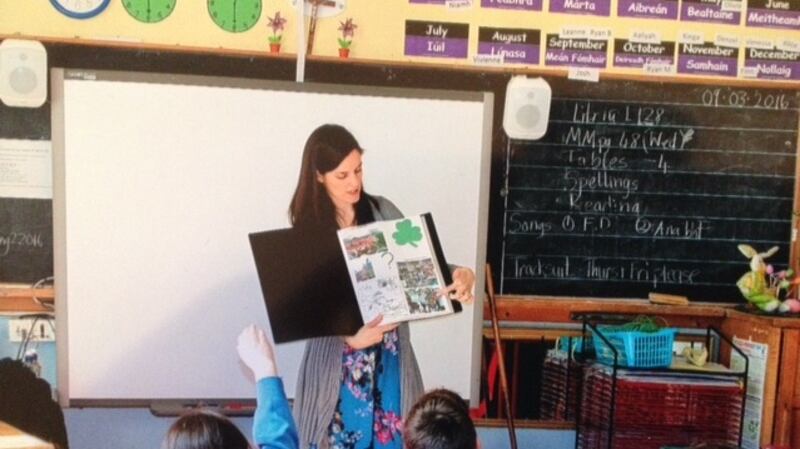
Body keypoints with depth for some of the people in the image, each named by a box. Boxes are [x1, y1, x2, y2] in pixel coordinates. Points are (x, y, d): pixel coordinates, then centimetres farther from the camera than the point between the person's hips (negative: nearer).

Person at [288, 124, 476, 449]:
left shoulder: (382, 211, 1)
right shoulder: (307, 231, -8)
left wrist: (460, 275, -17)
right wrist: (350, 336, -28)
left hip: (389, 356, 3)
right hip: (337, 362, -2)